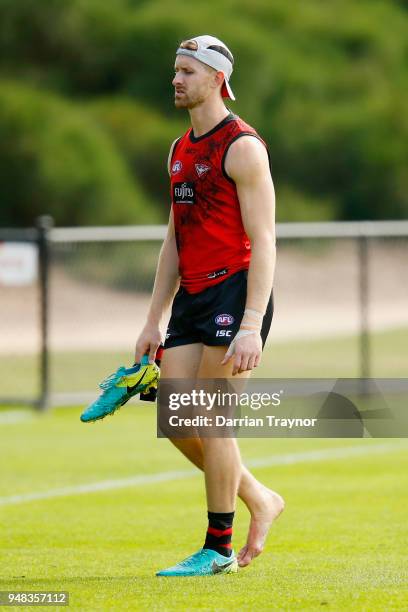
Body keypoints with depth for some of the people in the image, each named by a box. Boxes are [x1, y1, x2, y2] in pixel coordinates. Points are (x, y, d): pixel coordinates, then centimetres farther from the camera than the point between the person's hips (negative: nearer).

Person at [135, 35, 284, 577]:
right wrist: (153, 321, 17)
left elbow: (263, 242, -15)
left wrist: (251, 326, -23)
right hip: (191, 296, 8)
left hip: (235, 291, -8)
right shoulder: (180, 151, 16)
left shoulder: (242, 147, -11)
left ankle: (219, 548, 3)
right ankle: (260, 500, 21)